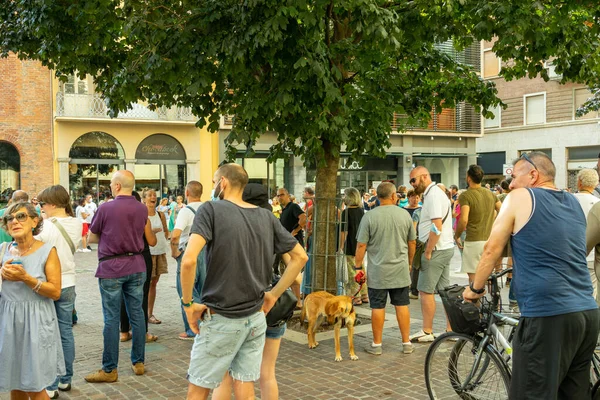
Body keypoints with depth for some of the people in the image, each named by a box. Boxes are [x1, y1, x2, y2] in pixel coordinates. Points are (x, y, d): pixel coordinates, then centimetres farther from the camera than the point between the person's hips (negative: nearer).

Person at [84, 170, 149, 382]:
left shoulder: (105, 208, -11)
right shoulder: (142, 209, 4)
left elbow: (91, 238, 1)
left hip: (111, 268, -5)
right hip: (136, 266, 5)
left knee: (112, 319, -1)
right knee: (137, 314, 10)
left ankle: (109, 369, 6)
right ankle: (138, 362, 19)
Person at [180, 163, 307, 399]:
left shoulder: (211, 210, -11)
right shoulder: (267, 217, 5)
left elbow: (189, 260, -25)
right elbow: (300, 256, 9)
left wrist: (188, 303, -12)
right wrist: (273, 294, 10)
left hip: (220, 320, -5)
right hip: (255, 318, 5)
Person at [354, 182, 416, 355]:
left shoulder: (369, 217, -9)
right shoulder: (404, 215, 0)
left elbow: (361, 245, -10)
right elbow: (412, 243, 8)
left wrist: (358, 267, 0)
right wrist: (409, 263, 22)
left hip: (378, 272, -2)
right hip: (400, 270, 2)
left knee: (378, 307, 5)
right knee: (402, 305, 9)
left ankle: (377, 344, 13)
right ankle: (406, 343, 16)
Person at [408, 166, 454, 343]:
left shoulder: (433, 195, -16)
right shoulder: (436, 193, 16)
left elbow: (437, 227, -23)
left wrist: (427, 251, -17)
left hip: (436, 250, -10)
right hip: (446, 248, 10)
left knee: (425, 290, -2)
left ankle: (427, 332, 6)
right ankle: (451, 329, 17)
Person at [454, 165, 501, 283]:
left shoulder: (465, 196, -12)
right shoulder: (490, 194, 9)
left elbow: (463, 220, -21)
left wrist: (456, 236, -7)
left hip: (473, 241, -7)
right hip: (490, 240, 7)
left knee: (473, 275, -1)